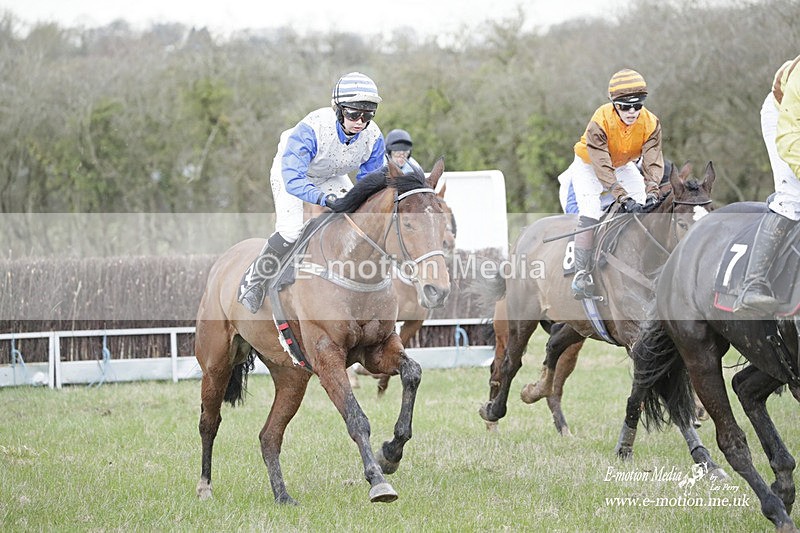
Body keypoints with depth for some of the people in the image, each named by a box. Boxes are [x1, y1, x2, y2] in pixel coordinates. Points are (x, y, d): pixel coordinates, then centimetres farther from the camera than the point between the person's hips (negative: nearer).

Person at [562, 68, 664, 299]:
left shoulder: (650, 123, -24)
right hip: (590, 166, -5)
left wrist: (651, 191, -46)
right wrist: (622, 196, -49)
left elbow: (653, 161, -28)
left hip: (624, 166, 5)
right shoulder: (600, 122, -36)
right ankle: (581, 274, -22)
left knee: (647, 209, -10)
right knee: (590, 213, -23)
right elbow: (602, 167, -39)